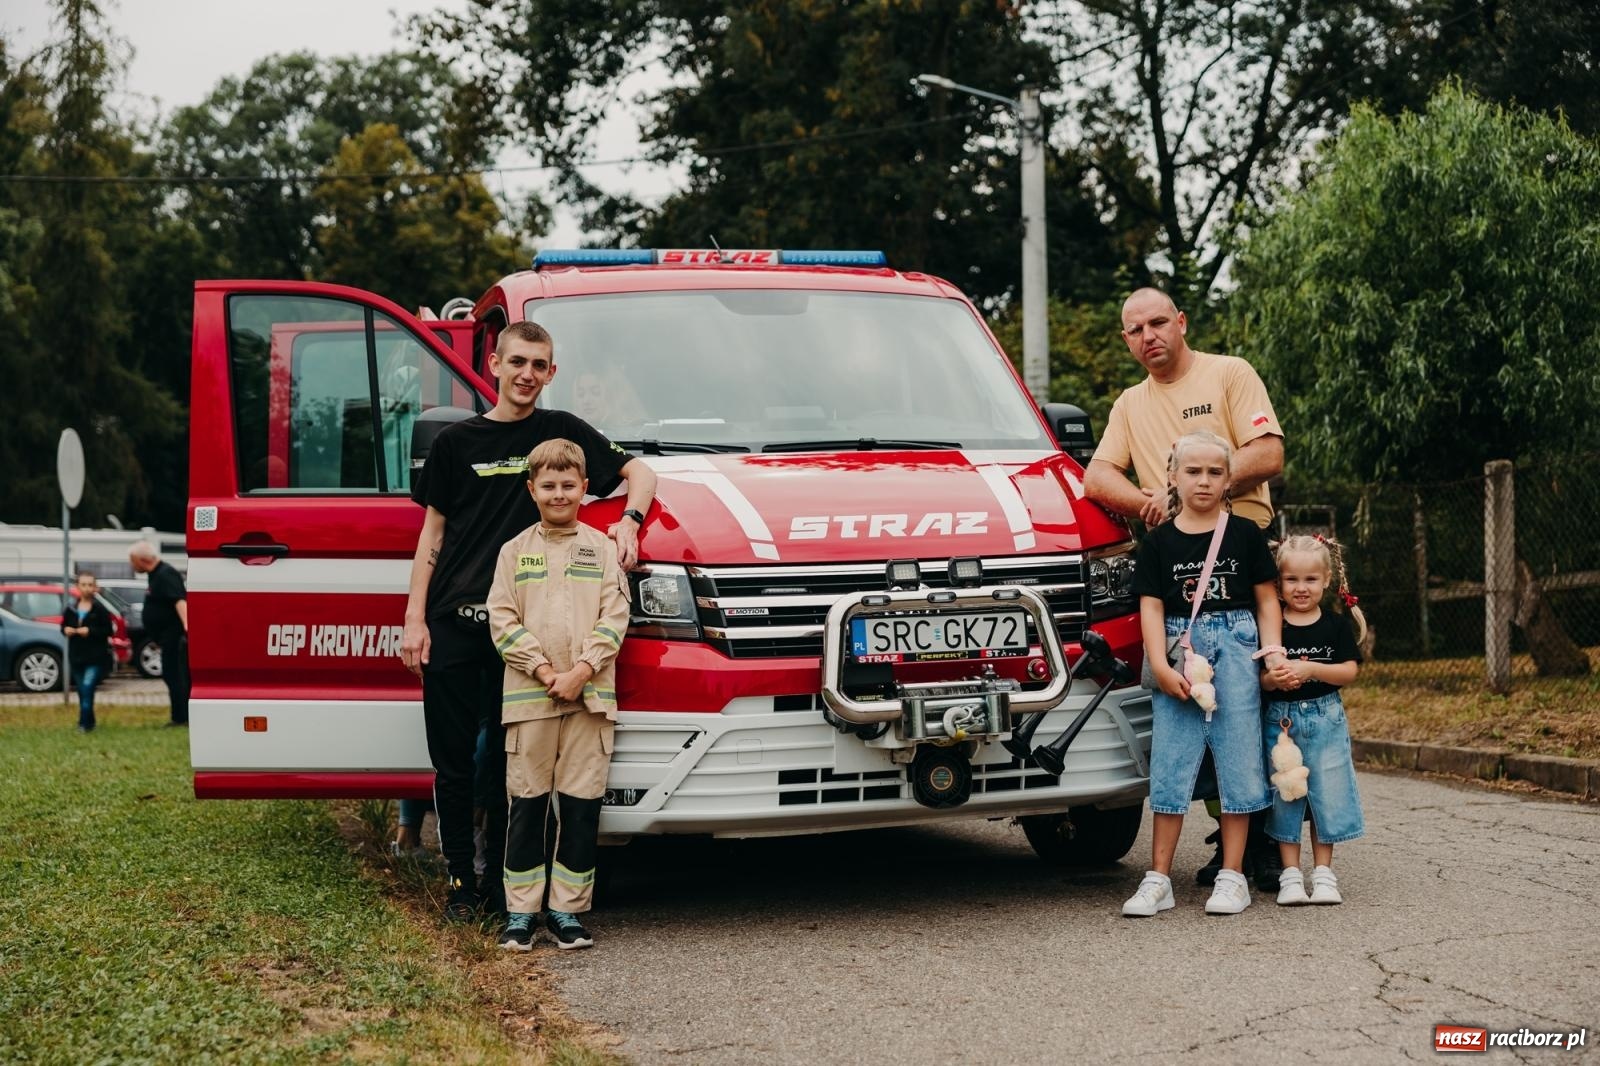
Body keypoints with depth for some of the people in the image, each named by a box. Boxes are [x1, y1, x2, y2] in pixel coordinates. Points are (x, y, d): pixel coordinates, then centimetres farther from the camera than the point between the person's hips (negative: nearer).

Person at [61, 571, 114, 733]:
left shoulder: (100, 609, -7)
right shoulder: (71, 608, 5)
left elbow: (108, 631, -8)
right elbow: (63, 625, 15)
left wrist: (90, 631, -19)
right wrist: (66, 630, -7)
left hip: (96, 657, -5)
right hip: (76, 656, 5)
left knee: (87, 687, -17)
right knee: (82, 692, 10)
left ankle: (84, 724, -12)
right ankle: (89, 723, 23)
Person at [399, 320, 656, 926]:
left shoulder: (563, 433, 7)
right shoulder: (457, 442, 8)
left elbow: (640, 474, 13)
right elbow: (432, 535, 10)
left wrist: (629, 522, -8)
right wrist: (415, 620, 3)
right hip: (451, 624, 1)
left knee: (509, 760, 3)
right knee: (452, 760, 3)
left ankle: (500, 880, 13)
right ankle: (459, 880, 13)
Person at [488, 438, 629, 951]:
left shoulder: (602, 549, 8)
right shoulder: (515, 551, 9)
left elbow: (614, 618, 2)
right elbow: (502, 619, 2)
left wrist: (582, 670, -11)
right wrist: (542, 669, -10)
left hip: (590, 696, 0)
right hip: (528, 696, 0)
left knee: (581, 805, 1)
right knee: (527, 803, 2)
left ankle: (567, 910, 9)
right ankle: (520, 912, 8)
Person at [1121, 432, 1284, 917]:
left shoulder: (1245, 534, 5)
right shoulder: (1159, 541, 5)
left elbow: (1266, 600, 8)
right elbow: (1151, 607, 1)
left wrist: (1273, 651, -5)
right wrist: (1160, 666, -10)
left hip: (1236, 645, 0)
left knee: (1237, 758, 1)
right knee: (1170, 763, 0)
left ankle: (1232, 876, 7)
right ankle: (1158, 878, 4)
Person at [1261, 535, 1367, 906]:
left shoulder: (1336, 626, 1)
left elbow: (1350, 671, -6)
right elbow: (1258, 678, -1)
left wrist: (1310, 669, -20)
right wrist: (1274, 678, -23)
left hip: (1325, 718, 0)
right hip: (1280, 719, 0)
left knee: (1326, 795, 3)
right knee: (1284, 796, 3)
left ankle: (1323, 873, 13)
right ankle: (1290, 875, 10)